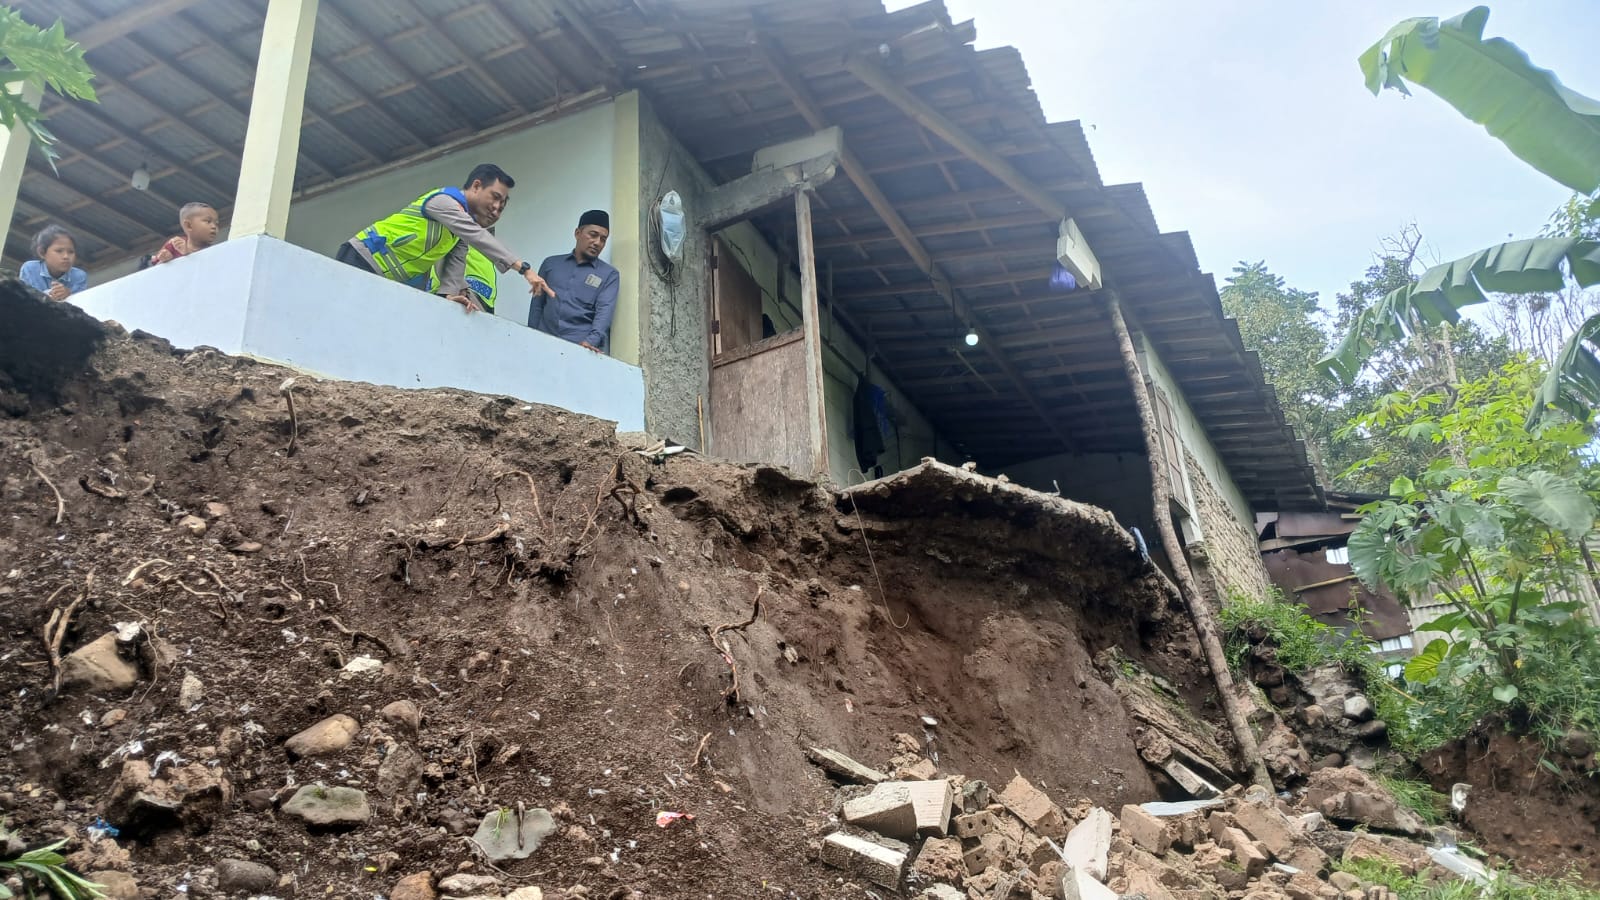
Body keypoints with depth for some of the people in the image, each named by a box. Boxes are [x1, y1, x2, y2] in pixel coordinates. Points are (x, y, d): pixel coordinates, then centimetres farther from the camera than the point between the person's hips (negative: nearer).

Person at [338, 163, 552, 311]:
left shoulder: (465, 227, 9)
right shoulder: (444, 200, -19)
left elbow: (455, 265, -1)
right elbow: (479, 237, -32)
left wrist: (450, 295, -23)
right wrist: (524, 268, -39)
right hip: (363, 258, -8)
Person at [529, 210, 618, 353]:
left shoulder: (609, 274, 8)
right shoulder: (551, 264, 16)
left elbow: (605, 311, -6)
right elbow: (537, 305, 18)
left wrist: (591, 341, -23)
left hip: (581, 347, -2)